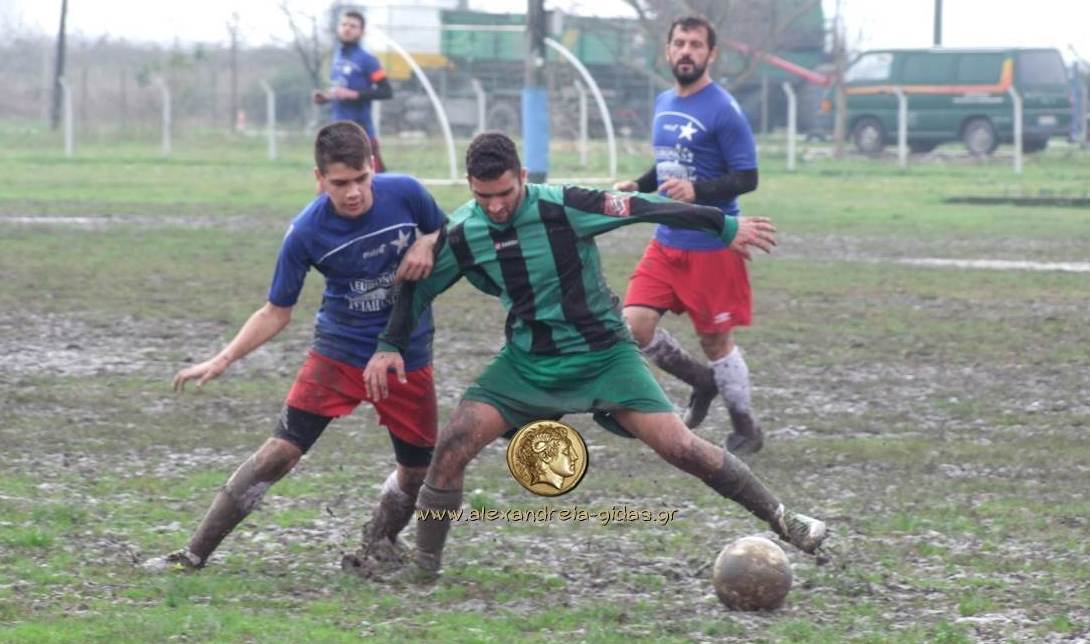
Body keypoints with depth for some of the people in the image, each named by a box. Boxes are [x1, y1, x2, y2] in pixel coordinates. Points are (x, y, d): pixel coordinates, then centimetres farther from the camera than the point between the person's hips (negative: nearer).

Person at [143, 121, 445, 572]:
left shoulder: (405, 194, -15)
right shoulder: (306, 234, -18)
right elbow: (276, 312, -7)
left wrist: (428, 245, -18)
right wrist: (222, 360, -17)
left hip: (407, 357, 2)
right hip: (338, 352, -2)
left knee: (418, 468, 5)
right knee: (281, 450, -13)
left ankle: (378, 544, 36)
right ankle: (194, 554, -7)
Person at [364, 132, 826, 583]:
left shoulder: (562, 207, -20)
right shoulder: (463, 234, -8)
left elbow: (642, 208, -14)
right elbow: (418, 288, 7)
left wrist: (726, 227, -11)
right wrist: (389, 347, -4)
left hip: (603, 355, -3)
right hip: (527, 363, 3)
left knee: (678, 446, -14)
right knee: (453, 445, -14)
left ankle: (781, 520, 1)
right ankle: (423, 566, 1)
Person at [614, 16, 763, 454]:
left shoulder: (723, 110, -13)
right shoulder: (663, 103, 10)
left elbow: (747, 178, -14)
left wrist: (697, 190, -28)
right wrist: (638, 186, 6)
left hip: (711, 247, -6)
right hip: (666, 242, 7)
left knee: (715, 339, 2)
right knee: (634, 326, -6)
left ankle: (746, 431, 21)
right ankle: (702, 382, 18)